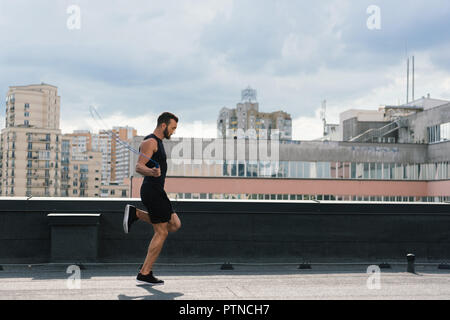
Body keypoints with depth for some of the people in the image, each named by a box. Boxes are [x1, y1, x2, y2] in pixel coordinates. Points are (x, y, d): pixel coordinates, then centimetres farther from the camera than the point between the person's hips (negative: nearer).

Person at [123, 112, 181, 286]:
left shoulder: (158, 142, 18)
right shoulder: (150, 142, -12)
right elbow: (139, 167, -22)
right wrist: (152, 172, -41)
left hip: (157, 191, 10)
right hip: (152, 191, -10)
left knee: (175, 225, 12)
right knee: (161, 232, -6)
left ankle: (135, 213, 10)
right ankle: (145, 274, -1)